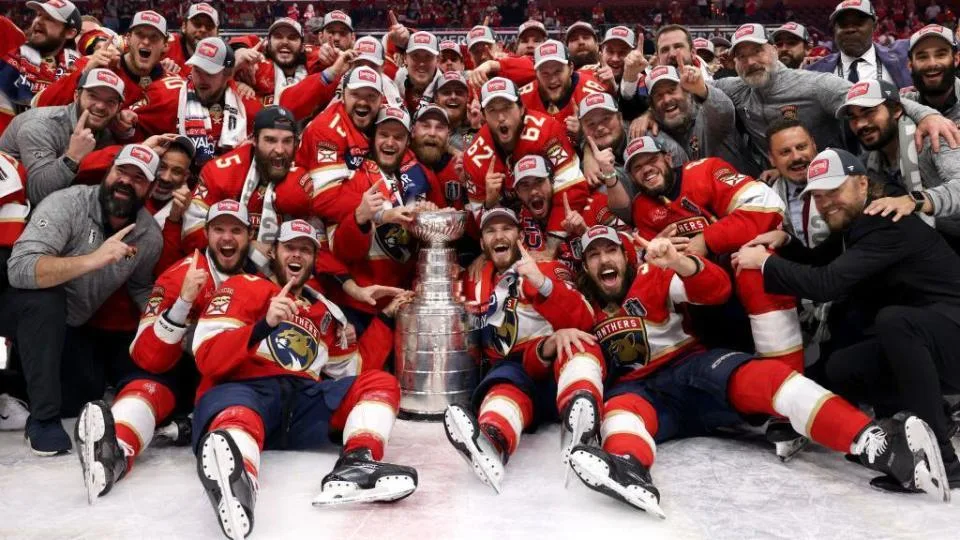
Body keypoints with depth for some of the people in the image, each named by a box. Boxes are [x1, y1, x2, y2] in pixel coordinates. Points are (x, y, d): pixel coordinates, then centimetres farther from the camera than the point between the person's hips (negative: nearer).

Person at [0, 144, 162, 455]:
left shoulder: (150, 236, -10)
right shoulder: (67, 203, -25)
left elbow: (140, 287, 6)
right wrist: (93, 259, -48)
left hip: (69, 326, 5)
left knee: (88, 394, 0)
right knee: (46, 298, -36)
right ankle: (43, 418, -22)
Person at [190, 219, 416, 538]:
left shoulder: (324, 311, 29)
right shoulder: (244, 287, 12)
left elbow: (348, 369, 26)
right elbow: (207, 358, -2)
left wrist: (386, 319, 22)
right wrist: (264, 325, -19)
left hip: (304, 399, 5)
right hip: (242, 390, -5)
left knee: (380, 382, -12)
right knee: (237, 422, -40)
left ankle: (356, 466, -39)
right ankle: (234, 486, -73)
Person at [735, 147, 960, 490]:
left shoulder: (889, 223, -20)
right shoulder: (850, 228, 10)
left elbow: (826, 284, -29)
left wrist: (764, 262, -18)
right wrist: (783, 243, 1)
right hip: (910, 343, 9)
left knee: (892, 319, -37)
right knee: (839, 370, -4)